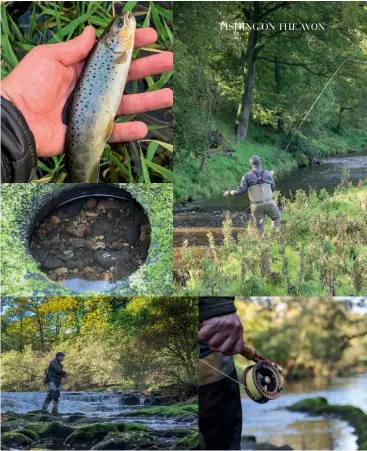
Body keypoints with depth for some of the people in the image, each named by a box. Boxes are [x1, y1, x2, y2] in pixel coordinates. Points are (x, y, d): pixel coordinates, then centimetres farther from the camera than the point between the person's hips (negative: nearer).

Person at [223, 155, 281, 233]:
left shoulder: (247, 176, -2)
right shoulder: (267, 174, 3)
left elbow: (241, 191, -6)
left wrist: (229, 192, 10)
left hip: (256, 206, 0)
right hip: (269, 203, 0)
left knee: (260, 226, 13)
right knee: (276, 218, 24)